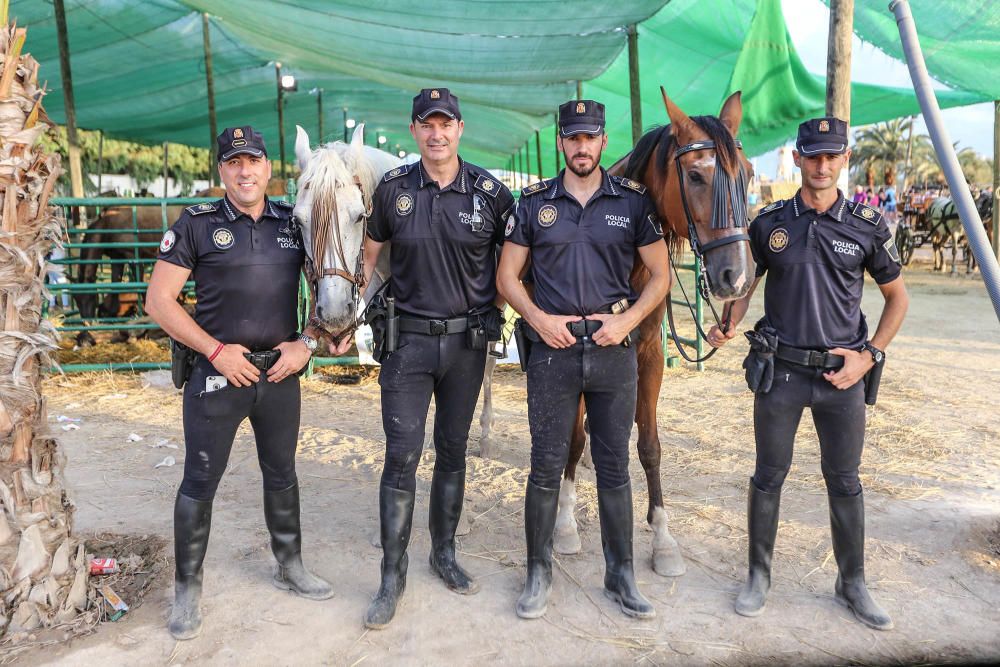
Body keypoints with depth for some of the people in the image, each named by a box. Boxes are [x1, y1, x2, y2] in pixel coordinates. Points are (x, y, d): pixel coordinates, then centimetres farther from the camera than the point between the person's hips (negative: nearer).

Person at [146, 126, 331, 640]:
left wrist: (306, 342, -3)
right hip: (217, 373, -3)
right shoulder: (196, 225, -5)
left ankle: (289, 567, 35)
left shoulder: (294, 222, 4)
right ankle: (187, 589, 24)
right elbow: (158, 301, -6)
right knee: (199, 483, 6)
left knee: (282, 474, 16)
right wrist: (216, 351, -14)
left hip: (280, 372, 3)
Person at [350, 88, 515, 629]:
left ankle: (444, 554, 31)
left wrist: (499, 312, 0)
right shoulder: (393, 189, 0)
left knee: (452, 452, 13)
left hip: (467, 341, 1)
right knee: (402, 457, -2)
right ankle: (392, 577, 11)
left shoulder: (490, 192, -2)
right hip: (408, 339, -1)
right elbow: (368, 255, 8)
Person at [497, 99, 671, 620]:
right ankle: (538, 573, 23)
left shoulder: (633, 201, 3)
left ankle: (621, 575, 26)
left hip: (614, 349, 1)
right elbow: (507, 277, 5)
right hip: (552, 349, 0)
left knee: (614, 467, 10)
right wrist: (539, 319, -11)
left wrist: (627, 320, -9)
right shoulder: (534, 203, 4)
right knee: (546, 466, 6)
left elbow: (660, 276, 6)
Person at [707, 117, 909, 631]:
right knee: (769, 477, 9)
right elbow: (744, 282, 7)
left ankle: (852, 583, 30)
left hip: (842, 375, 0)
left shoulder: (867, 227, 0)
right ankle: (759, 576, 26)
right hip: (780, 371, 0)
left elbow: (897, 297, 8)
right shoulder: (770, 223, 0)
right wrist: (729, 324, -14)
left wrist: (870, 355, -3)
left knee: (845, 482, 12)